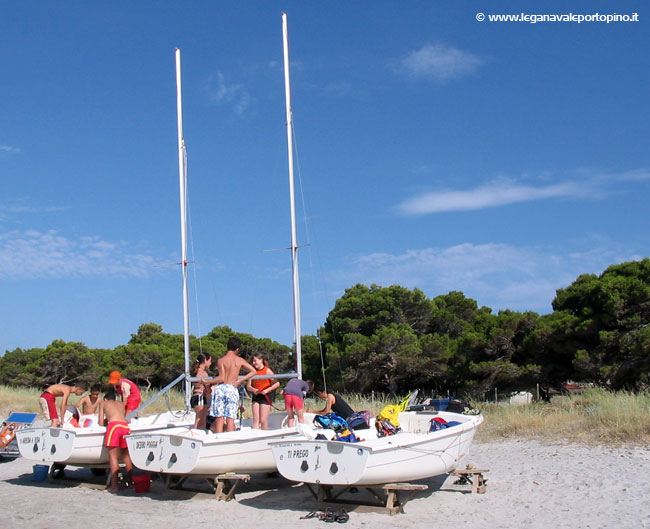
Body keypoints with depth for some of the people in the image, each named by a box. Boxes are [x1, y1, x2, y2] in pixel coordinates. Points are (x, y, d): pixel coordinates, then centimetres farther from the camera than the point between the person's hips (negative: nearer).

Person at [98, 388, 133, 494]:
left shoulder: (103, 403, 25)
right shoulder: (121, 404, 34)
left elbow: (101, 423, 21)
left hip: (114, 426, -4)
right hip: (126, 426, 4)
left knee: (113, 456, -4)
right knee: (126, 456, 18)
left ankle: (114, 486, -11)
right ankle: (130, 482, 24)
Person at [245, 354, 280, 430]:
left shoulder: (267, 370, -5)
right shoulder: (254, 372, 9)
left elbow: (277, 383, -9)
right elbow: (248, 386, 7)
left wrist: (267, 390, -19)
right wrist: (253, 390, -15)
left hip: (265, 396, -5)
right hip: (256, 396, 5)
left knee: (263, 420, -5)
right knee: (255, 420, -1)